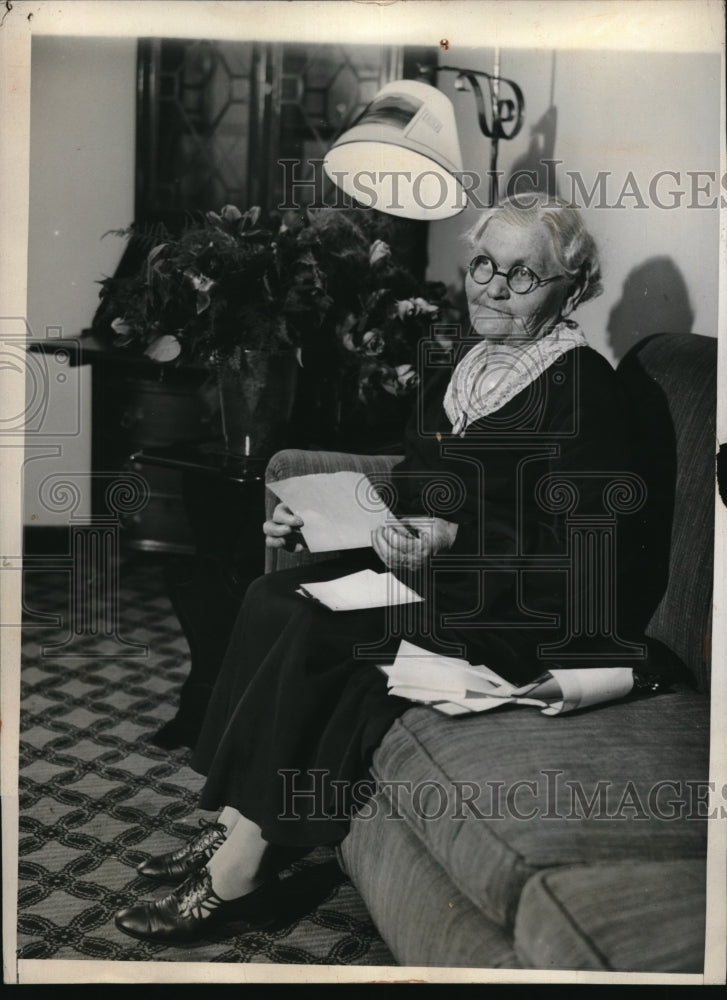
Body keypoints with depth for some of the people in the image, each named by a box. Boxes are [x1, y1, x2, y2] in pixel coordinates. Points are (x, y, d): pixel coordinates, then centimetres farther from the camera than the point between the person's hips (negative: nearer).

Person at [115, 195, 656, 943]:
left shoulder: (582, 385, -10)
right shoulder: (451, 365, 14)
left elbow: (578, 547, -15)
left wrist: (456, 542, -24)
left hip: (520, 608, -8)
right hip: (424, 573, 8)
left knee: (314, 632, -25)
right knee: (271, 598, -15)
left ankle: (236, 871, -16)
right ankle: (236, 830, -14)